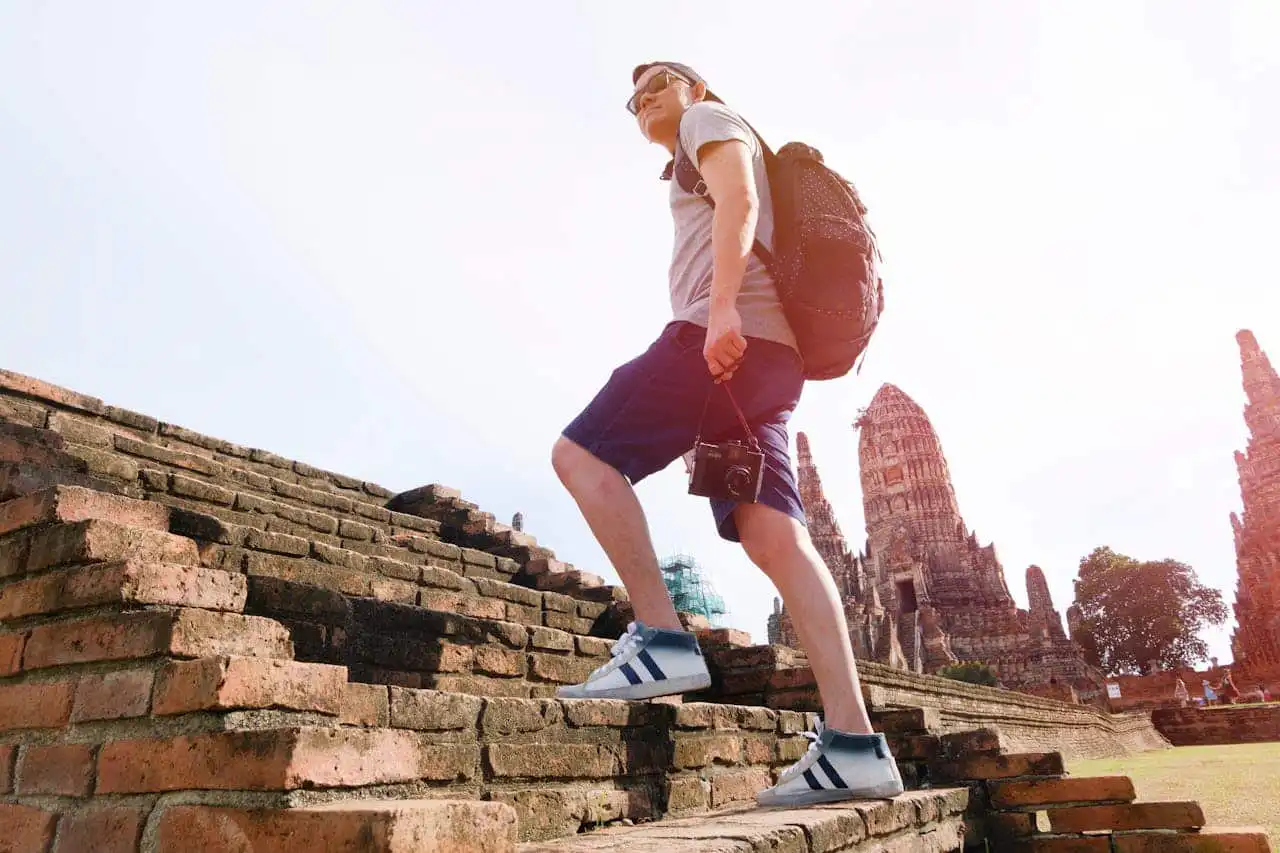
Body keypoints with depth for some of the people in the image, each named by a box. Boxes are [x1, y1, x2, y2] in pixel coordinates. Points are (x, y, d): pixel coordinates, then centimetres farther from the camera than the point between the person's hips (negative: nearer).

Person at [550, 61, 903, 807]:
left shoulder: (711, 119, 16)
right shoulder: (702, 178, 40)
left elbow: (739, 199, -6)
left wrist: (722, 308, -23)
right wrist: (710, 423, 26)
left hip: (730, 335, -8)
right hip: (763, 353, 9)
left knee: (581, 455, -10)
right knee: (775, 538, -6)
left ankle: (662, 639, -17)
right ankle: (852, 744, -13)